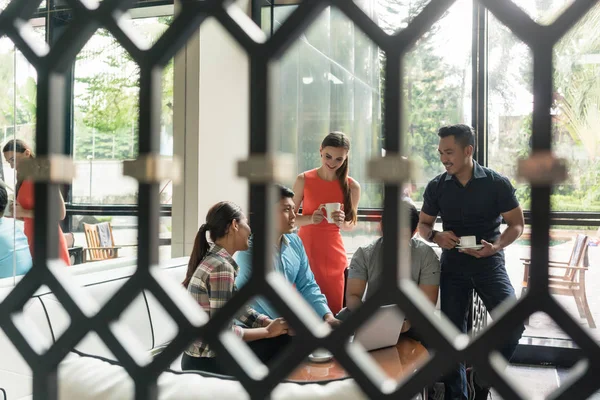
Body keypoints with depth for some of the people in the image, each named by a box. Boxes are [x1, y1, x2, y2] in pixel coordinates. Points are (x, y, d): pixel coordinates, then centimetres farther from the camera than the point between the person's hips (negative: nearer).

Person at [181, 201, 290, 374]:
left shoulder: (214, 260, 7)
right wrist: (268, 331, -14)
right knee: (280, 340, -2)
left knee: (281, 336, 10)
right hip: (207, 364, -9)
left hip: (202, 358, 9)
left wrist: (272, 324, -4)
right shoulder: (221, 267, -23)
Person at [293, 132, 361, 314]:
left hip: (333, 252, 1)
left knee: (333, 309, 4)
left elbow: (351, 225, 6)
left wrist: (342, 222, -16)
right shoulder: (303, 180, -5)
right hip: (305, 249, -1)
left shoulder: (352, 186, -3)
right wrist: (310, 219, -20)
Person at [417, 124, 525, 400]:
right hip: (453, 265, 2)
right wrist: (436, 236, -15)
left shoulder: (497, 183, -8)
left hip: (489, 262, -1)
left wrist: (495, 247, -20)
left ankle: (482, 378, 10)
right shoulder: (436, 187, -2)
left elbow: (516, 224, -1)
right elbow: (423, 224, 9)